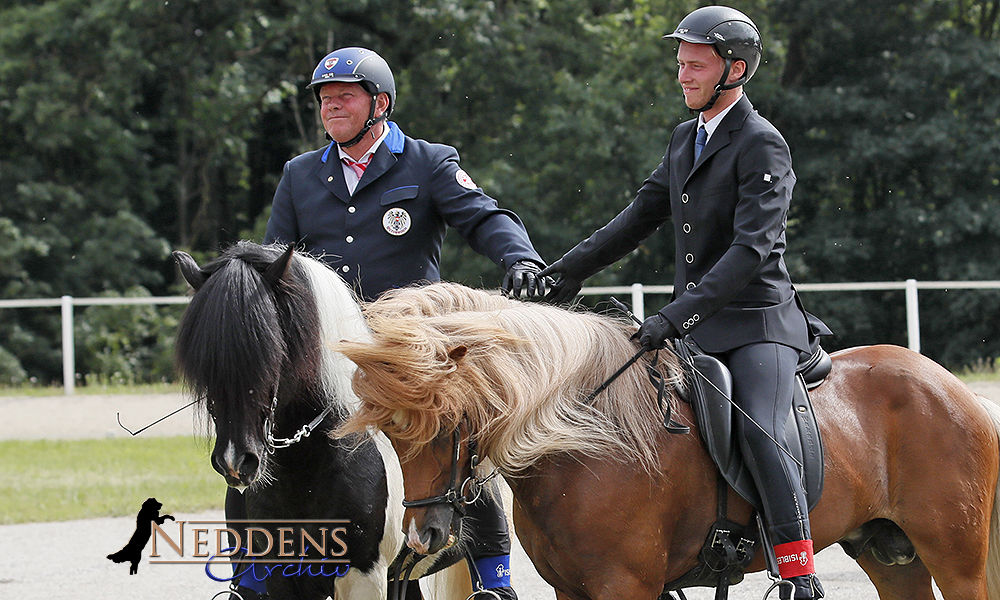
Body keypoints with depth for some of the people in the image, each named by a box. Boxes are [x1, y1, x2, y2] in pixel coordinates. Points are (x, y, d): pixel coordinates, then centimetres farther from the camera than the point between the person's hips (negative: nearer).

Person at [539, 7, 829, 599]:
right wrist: (570, 269, 12)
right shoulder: (686, 139, 14)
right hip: (694, 325, 9)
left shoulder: (762, 145, -13)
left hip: (757, 323, -9)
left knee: (759, 434, -28)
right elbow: (643, 215, 22)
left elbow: (751, 249, -23)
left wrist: (678, 315, -30)